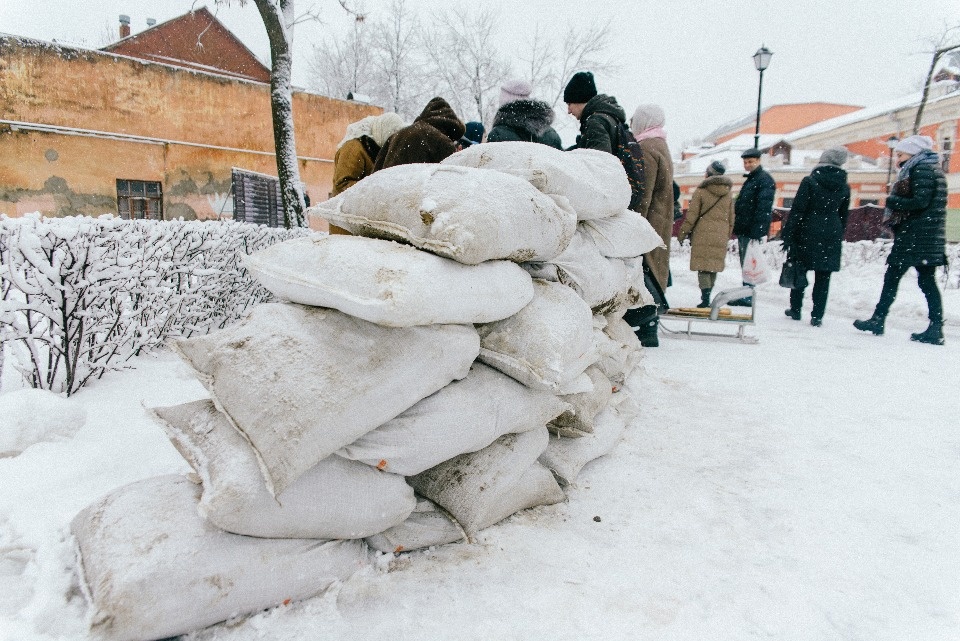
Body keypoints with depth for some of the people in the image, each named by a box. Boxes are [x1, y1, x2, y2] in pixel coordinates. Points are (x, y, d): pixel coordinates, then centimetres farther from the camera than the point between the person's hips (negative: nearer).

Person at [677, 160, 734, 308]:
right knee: (714, 265, 11)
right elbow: (731, 218, 15)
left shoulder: (701, 191, -5)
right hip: (720, 236, 5)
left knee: (703, 265, -4)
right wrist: (727, 235, 24)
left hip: (703, 234, -5)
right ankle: (707, 297, 15)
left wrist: (682, 233, 2)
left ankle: (705, 298, -13)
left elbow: (692, 215, -6)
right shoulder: (728, 194, 11)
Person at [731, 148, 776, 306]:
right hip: (744, 231, 10)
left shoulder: (765, 180, -10)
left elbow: (763, 208, -20)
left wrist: (757, 231, -26)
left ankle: (747, 297, -4)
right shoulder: (750, 179, 21)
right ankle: (745, 295, 20)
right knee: (745, 265, 13)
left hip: (752, 232, -10)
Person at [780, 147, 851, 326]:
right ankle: (817, 316, 4)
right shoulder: (844, 187, 7)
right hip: (832, 236, 3)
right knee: (823, 277, 4)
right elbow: (844, 216, 12)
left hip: (808, 234, -3)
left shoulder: (810, 181, -7)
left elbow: (797, 211, -10)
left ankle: (795, 309, 16)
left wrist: (787, 235, -8)